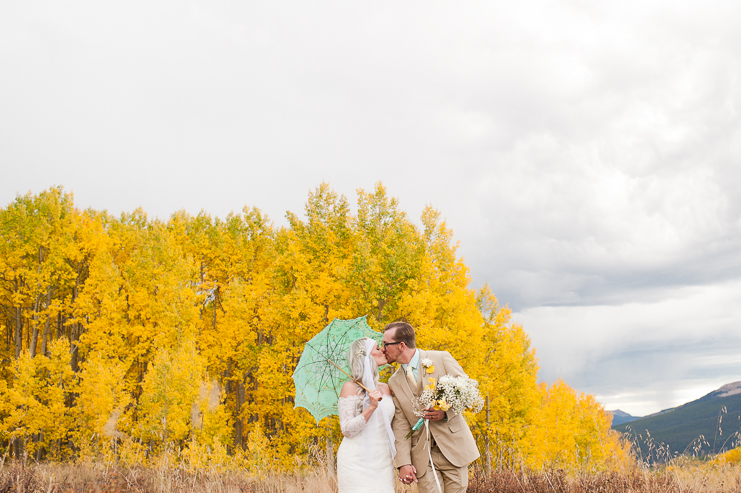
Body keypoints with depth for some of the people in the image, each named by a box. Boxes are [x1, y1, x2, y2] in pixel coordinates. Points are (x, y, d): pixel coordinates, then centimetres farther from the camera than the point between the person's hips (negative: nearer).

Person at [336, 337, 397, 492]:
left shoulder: (385, 389, 11)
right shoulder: (350, 388, -6)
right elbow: (347, 430, -11)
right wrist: (371, 407, -20)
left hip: (383, 462, 5)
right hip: (357, 462, -5)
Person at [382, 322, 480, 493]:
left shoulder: (441, 359, -2)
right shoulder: (394, 382, 7)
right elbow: (400, 425, 3)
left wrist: (446, 412, -19)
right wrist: (403, 462, -6)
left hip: (453, 447, -2)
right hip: (422, 456, 2)